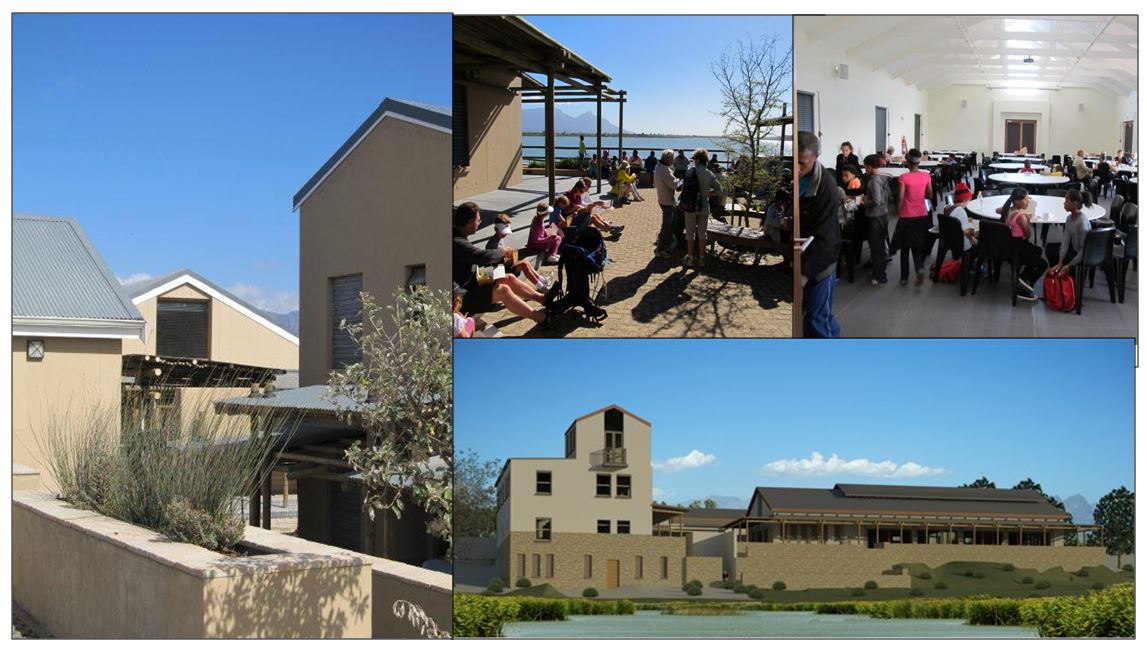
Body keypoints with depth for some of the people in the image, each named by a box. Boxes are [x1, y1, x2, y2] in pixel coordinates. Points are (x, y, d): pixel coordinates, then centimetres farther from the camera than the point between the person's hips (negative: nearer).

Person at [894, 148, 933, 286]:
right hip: (922, 216, 3)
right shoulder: (926, 176, -3)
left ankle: (904, 277, 17)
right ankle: (919, 268, -13)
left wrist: (898, 211, -3)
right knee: (918, 246, 13)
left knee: (905, 247, 11)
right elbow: (929, 195, 5)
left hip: (907, 217, -3)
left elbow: (900, 197, -17)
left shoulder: (904, 177, -14)